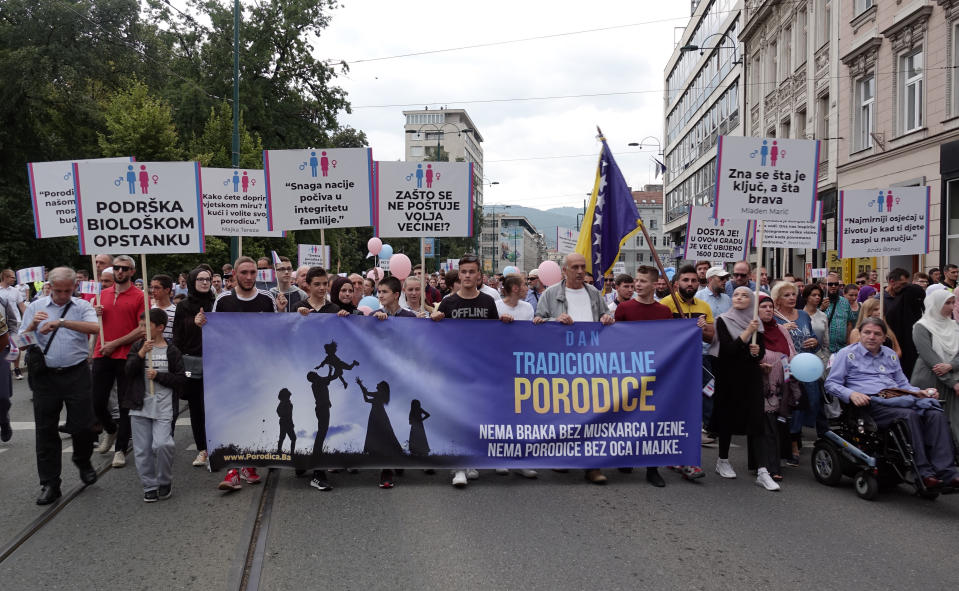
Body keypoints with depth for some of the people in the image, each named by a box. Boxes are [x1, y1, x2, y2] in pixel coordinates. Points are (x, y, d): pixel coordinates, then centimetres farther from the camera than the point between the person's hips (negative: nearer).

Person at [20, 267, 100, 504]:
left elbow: (95, 328, -17)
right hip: (44, 376, 2)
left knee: (82, 426, 0)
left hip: (76, 375, -2)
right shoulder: (35, 307, 7)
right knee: (46, 430, 6)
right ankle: (49, 484, 16)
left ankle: (83, 461, 31)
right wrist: (33, 326, -14)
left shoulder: (82, 306, 3)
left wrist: (63, 322, -25)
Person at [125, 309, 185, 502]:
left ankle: (165, 482, 6)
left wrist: (158, 375, -12)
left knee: (162, 444, -16)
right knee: (142, 450, 6)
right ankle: (150, 486, 20)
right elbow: (128, 371, -4)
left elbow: (181, 378, -2)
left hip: (163, 408, -3)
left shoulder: (172, 351, 0)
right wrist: (141, 354, -18)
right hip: (140, 406, 3)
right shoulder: (137, 347, 8)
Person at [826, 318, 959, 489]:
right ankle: (924, 474, -34)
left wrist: (919, 392, 9)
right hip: (871, 402, -6)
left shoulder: (890, 355, 27)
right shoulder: (847, 354, 10)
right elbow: (831, 384, 3)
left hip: (898, 400, 6)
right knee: (909, 415, -34)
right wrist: (851, 394, -15)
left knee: (936, 415, -22)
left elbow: (903, 384, 30)